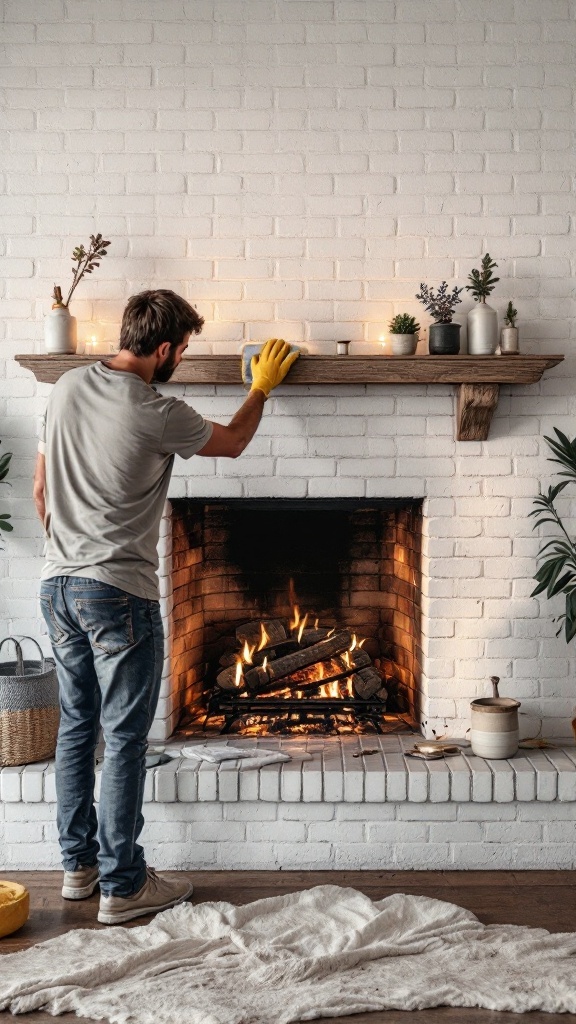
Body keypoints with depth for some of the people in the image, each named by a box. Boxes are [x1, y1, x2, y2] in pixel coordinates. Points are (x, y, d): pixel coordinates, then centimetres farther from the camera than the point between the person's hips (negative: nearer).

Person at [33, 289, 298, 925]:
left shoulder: (67, 388, 6)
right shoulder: (157, 415, -15)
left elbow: (40, 488, 13)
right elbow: (233, 442, 5)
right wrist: (262, 387, 22)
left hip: (57, 585, 8)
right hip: (117, 593, -7)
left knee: (76, 726, 16)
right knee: (123, 741, 2)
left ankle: (78, 864, 27)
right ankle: (122, 886, 11)